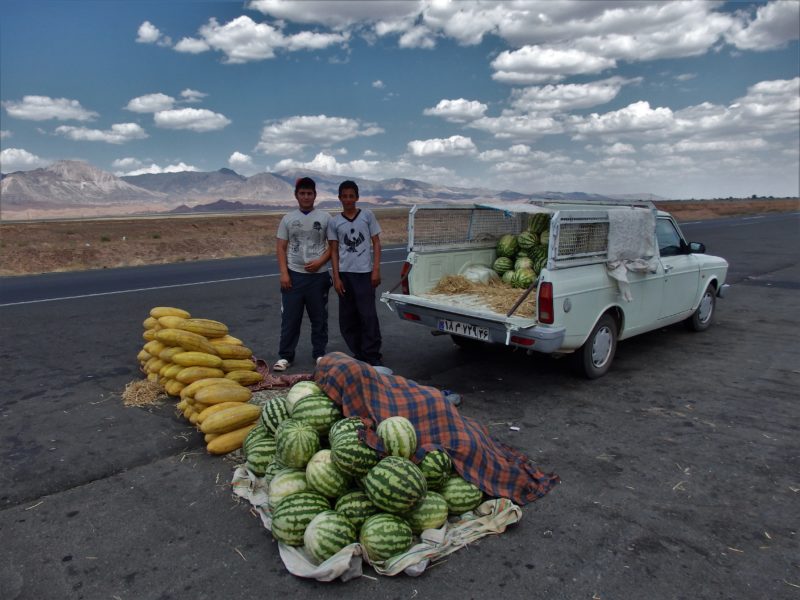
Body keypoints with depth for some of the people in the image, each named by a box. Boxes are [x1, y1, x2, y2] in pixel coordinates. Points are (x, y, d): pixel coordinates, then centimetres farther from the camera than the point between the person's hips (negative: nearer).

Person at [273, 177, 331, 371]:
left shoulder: (325, 217, 3)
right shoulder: (288, 219, 6)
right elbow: (281, 248, 5)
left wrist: (320, 262, -12)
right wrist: (284, 273, -5)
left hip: (318, 275, 0)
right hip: (294, 275, 1)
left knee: (319, 318, 8)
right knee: (290, 318, 3)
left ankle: (319, 354, 21)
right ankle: (285, 356, 11)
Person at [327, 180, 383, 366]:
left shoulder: (367, 215, 3)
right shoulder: (334, 222, 6)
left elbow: (376, 243, 4)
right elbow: (334, 251, 7)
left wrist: (376, 270, -5)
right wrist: (336, 277, -1)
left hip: (365, 273, -2)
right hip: (344, 273, 3)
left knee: (368, 315, -8)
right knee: (347, 317, 6)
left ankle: (372, 355, 3)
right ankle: (359, 353, 19)